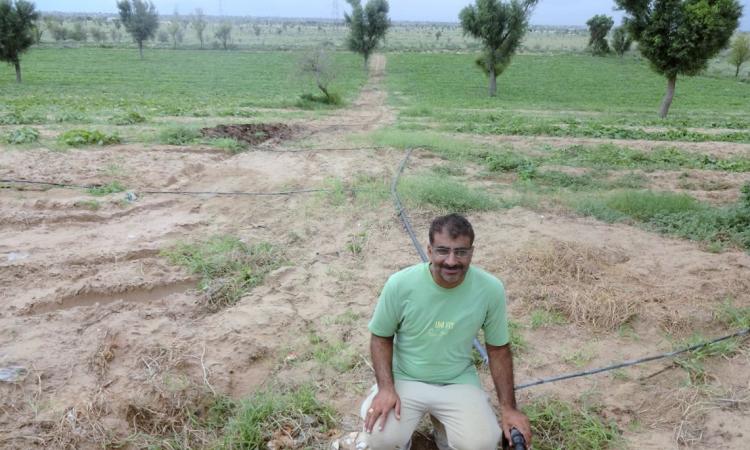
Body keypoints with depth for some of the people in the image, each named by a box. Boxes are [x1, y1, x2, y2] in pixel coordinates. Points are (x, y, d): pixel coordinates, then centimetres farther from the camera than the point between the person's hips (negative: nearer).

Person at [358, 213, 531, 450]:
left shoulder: (491, 289, -15)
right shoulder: (400, 284, -18)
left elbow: (498, 349, -1)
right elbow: (381, 337, -4)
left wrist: (509, 408, -1)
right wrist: (386, 387, -17)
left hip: (459, 382, 1)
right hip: (405, 379, -1)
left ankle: (444, 425, 15)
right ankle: (401, 428, 15)